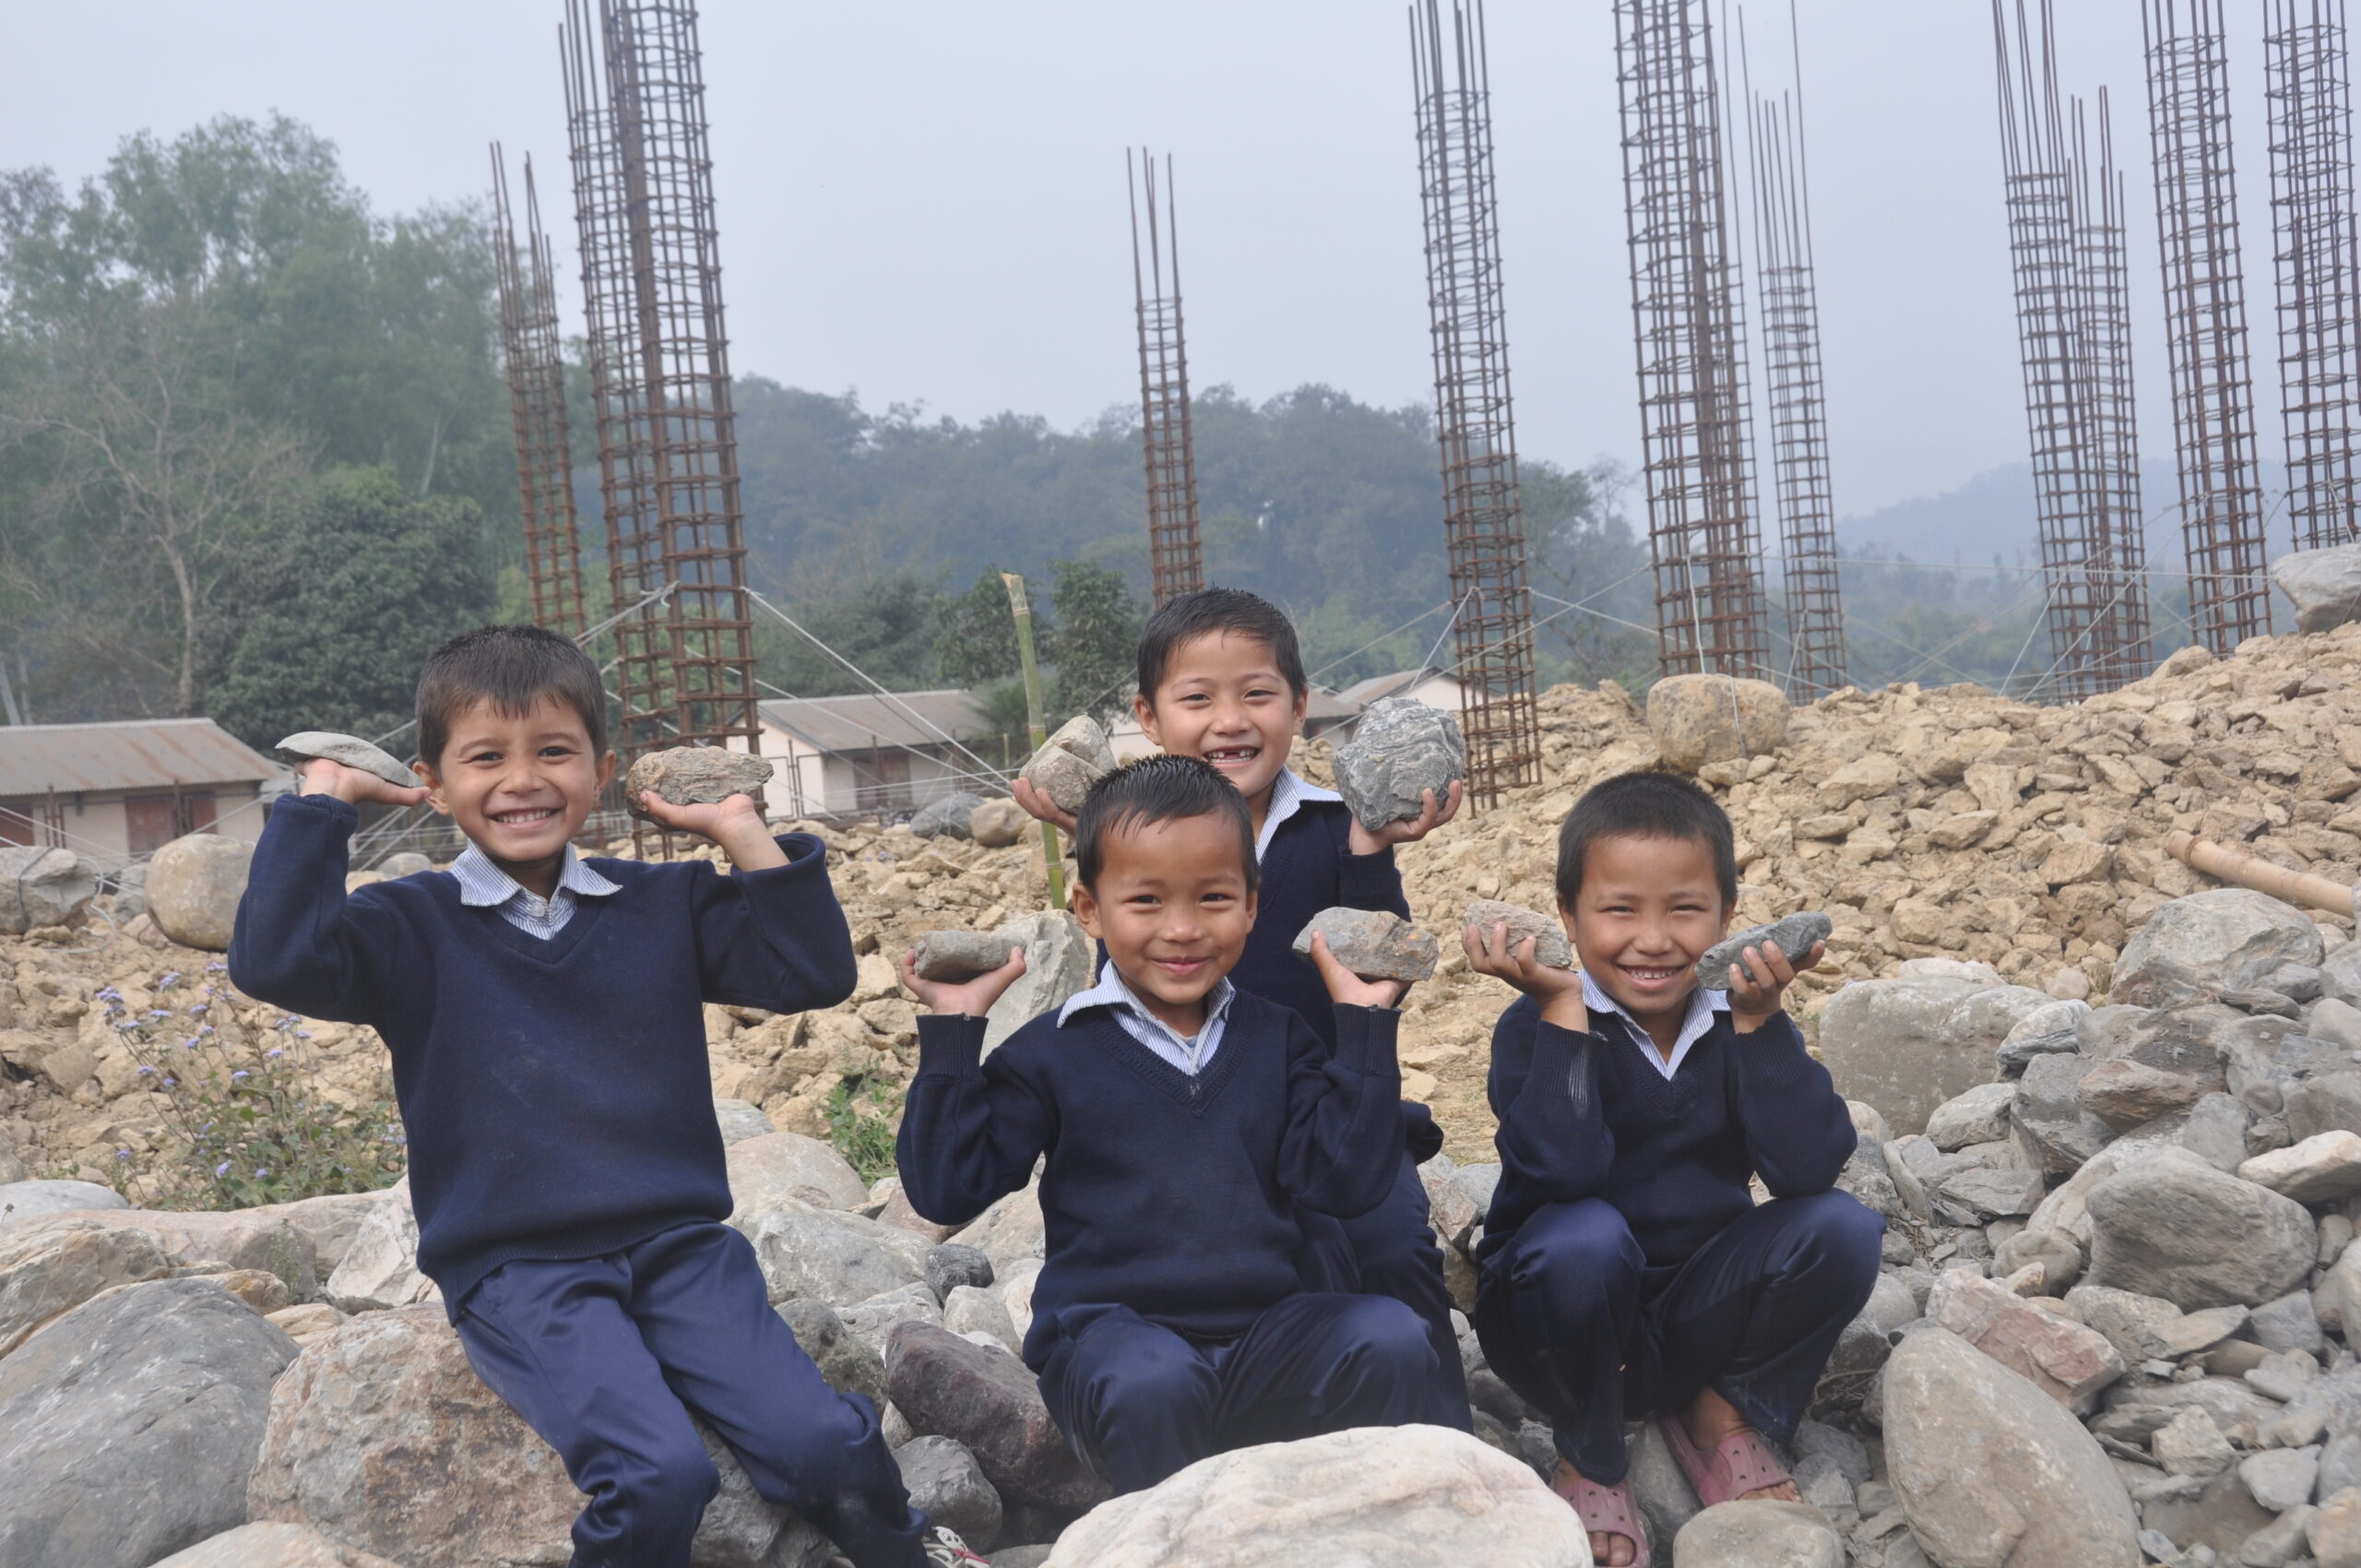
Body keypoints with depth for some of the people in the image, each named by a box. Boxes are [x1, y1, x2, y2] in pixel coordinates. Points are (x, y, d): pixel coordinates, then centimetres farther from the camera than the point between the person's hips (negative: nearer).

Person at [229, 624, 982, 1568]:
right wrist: (323, 804, -8)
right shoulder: (412, 927, 2)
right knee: (656, 1475, -28)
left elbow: (815, 973, 2)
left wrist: (740, 831, -2)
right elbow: (275, 961, -15)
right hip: (517, 1270, -2)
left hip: (679, 1243, 3)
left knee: (828, 1446, -16)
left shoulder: (666, 905, 10)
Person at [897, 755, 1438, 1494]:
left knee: (1392, 1338, -22)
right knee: (1152, 1383, -35)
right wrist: (952, 1033, -6)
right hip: (1111, 1337, -3)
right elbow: (945, 1190, -1)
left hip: (1260, 1335, 3)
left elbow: (1344, 1181, 0)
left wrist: (1363, 1024, -1)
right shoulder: (1054, 1051, 4)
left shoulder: (1278, 1041, 12)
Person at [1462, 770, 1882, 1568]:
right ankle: (1589, 1456, -6)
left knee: (1842, 1226, -21)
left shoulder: (1740, 1021, -5)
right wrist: (1562, 1009, -33)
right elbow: (1561, 1173, -32)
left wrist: (1759, 1019, -27)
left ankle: (1723, 1416, 4)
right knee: (1585, 1235, -35)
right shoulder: (1539, 1029, -14)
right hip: (1572, 1316, -3)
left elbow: (1808, 1167, -20)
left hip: (1702, 1315, 3)